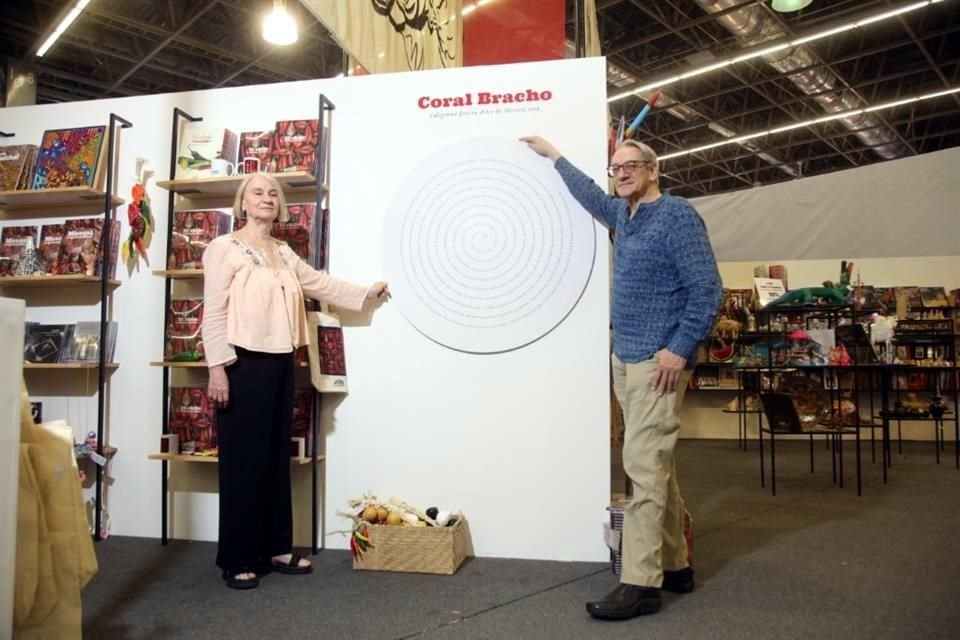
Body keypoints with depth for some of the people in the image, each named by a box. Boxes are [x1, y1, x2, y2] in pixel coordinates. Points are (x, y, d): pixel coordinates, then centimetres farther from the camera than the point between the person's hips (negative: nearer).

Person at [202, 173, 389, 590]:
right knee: (243, 460, -1)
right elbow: (214, 312, -11)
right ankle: (237, 559, 11)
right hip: (243, 365, -7)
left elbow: (320, 283, 25)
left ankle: (275, 547, 23)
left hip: (279, 364, 7)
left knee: (276, 457, 12)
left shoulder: (284, 253, 15)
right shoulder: (224, 248, -6)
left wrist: (366, 292, 27)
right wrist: (217, 368, -17)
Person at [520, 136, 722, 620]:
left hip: (658, 363, -8)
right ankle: (674, 565, 22)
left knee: (645, 467, -10)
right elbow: (590, 196, 35)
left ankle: (641, 584, -5)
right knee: (656, 466, 12)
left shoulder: (677, 215, -9)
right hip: (626, 360, 8)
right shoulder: (623, 214, 14)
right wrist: (553, 155, 41)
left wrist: (680, 349, -20)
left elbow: (707, 290, -14)